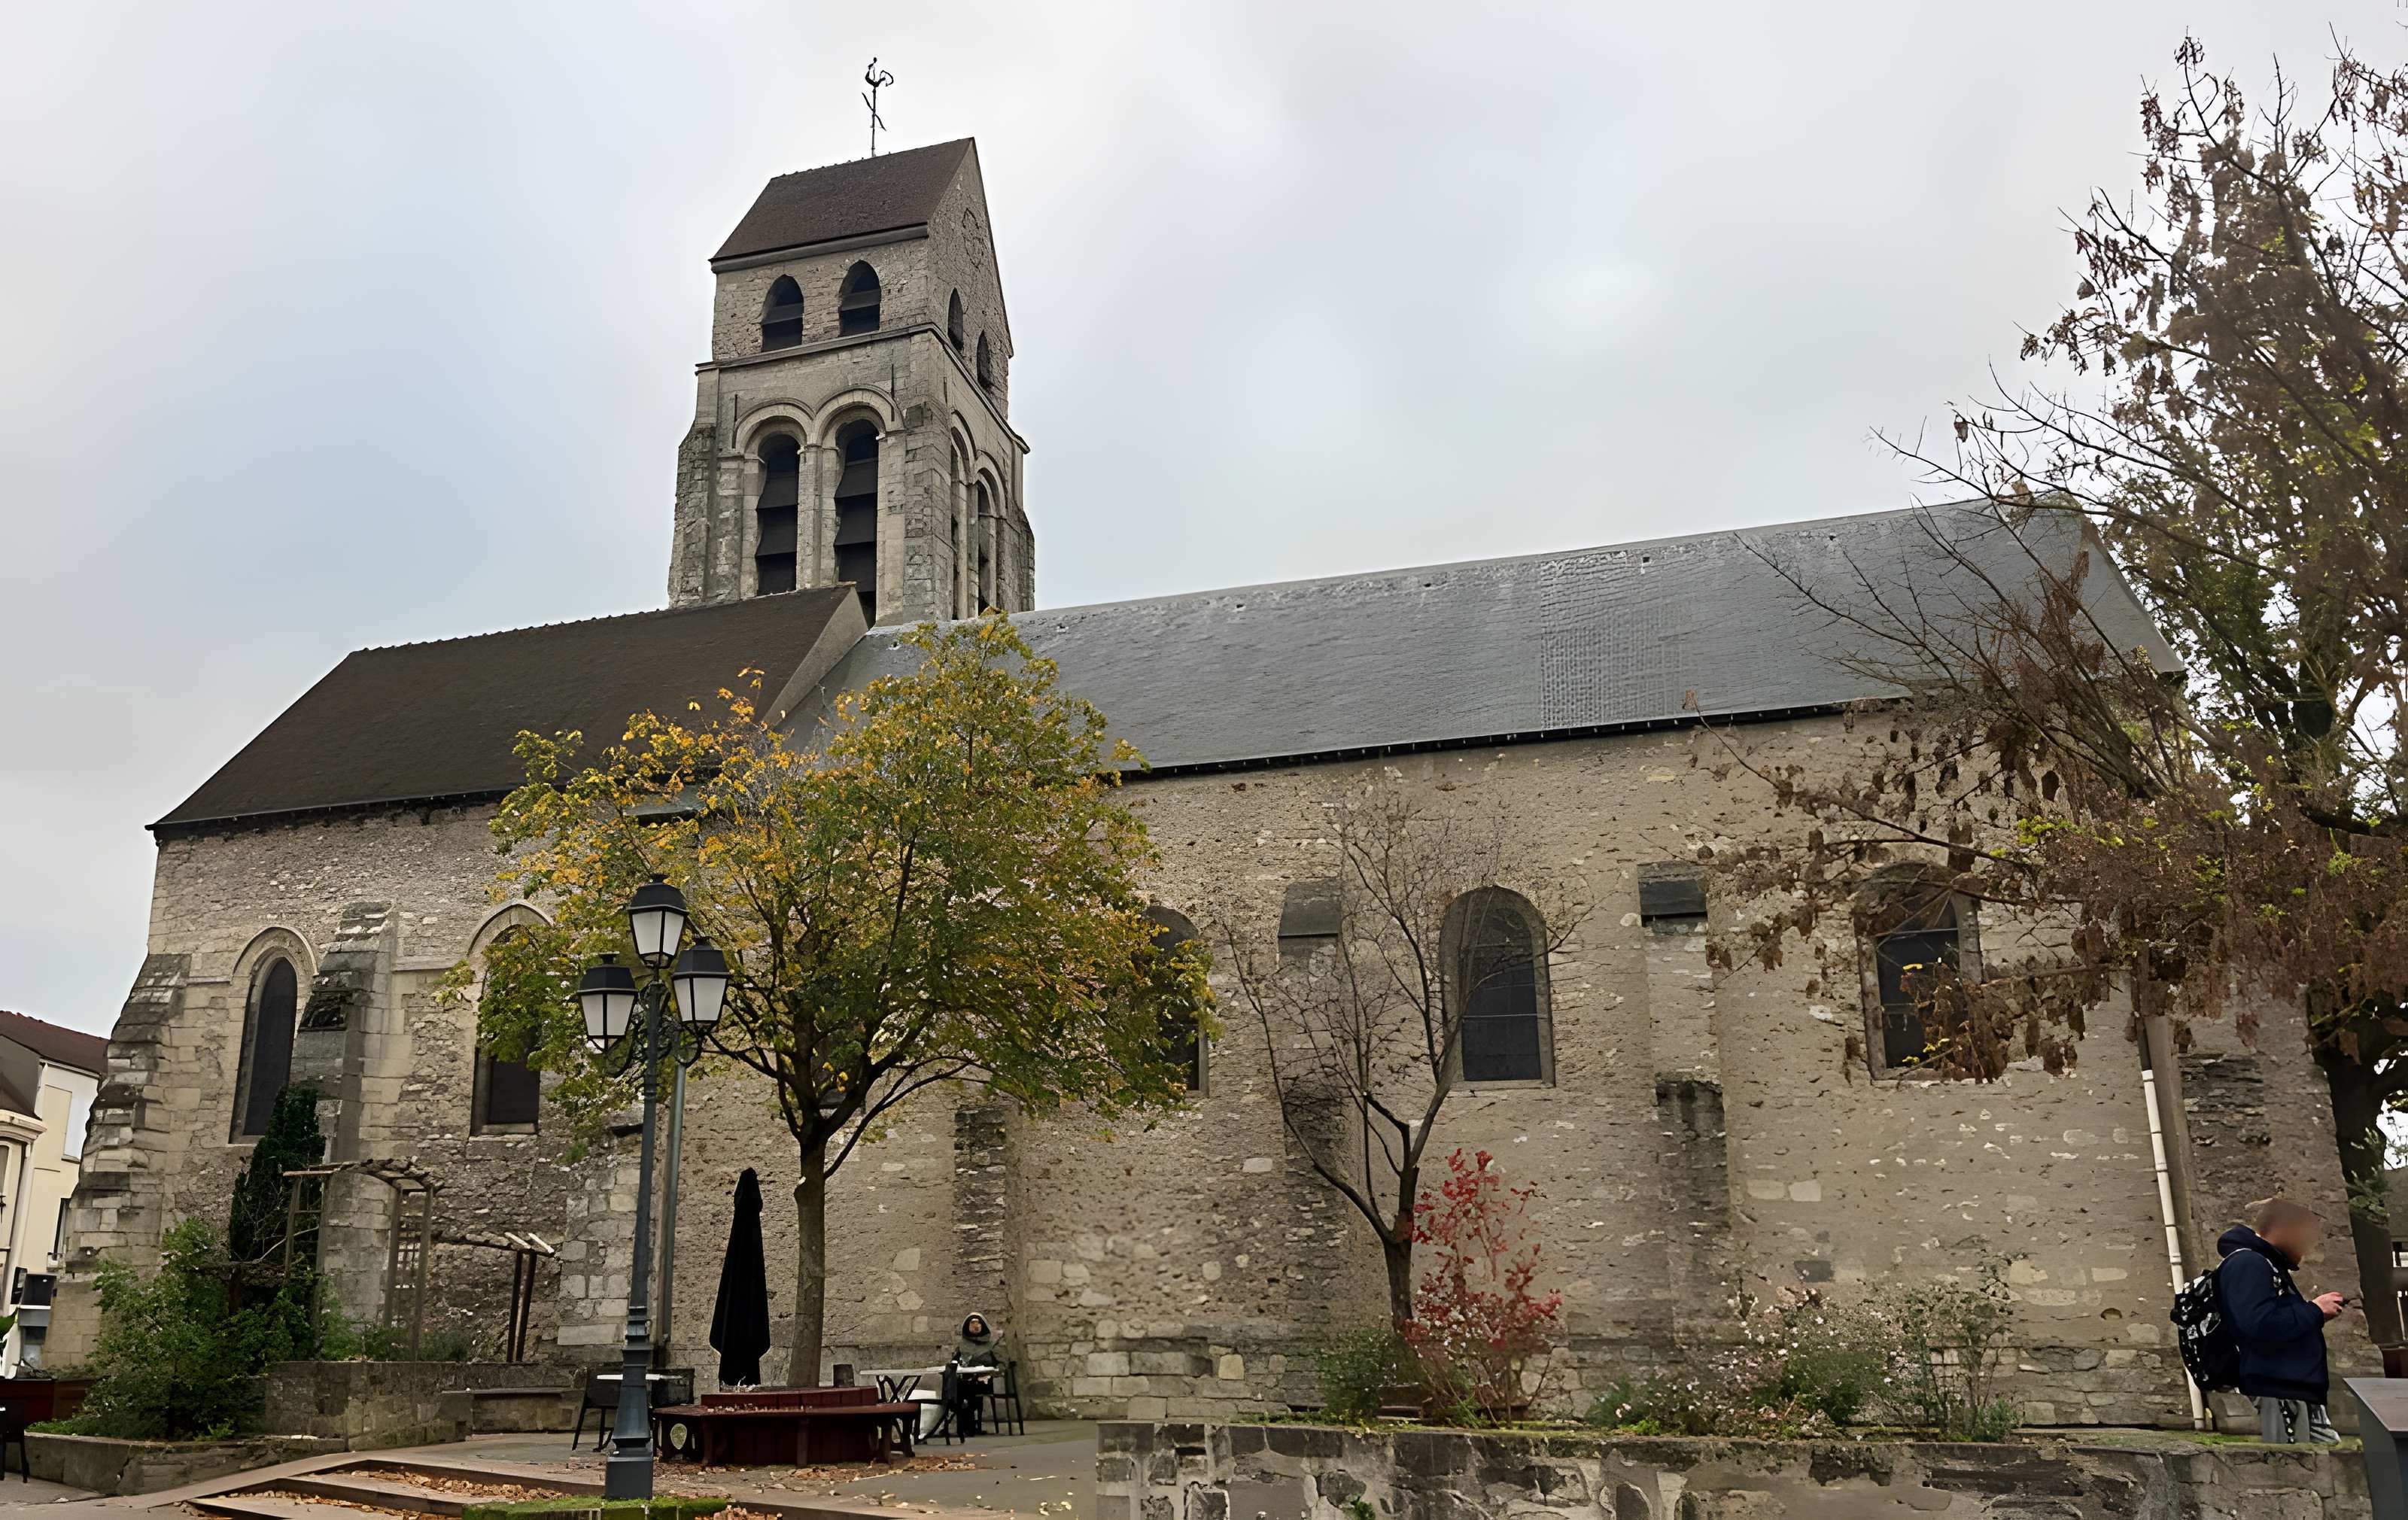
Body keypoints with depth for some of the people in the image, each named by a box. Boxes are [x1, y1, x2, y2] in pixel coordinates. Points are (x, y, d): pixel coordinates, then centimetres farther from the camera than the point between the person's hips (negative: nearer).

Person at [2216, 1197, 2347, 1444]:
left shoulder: (2267, 1265, 22)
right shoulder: (2246, 1264, -13)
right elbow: (2261, 1326, -26)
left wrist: (2317, 1313, 13)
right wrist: (2314, 1310, -13)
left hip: (2299, 1390, 11)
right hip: (2278, 1390, -11)